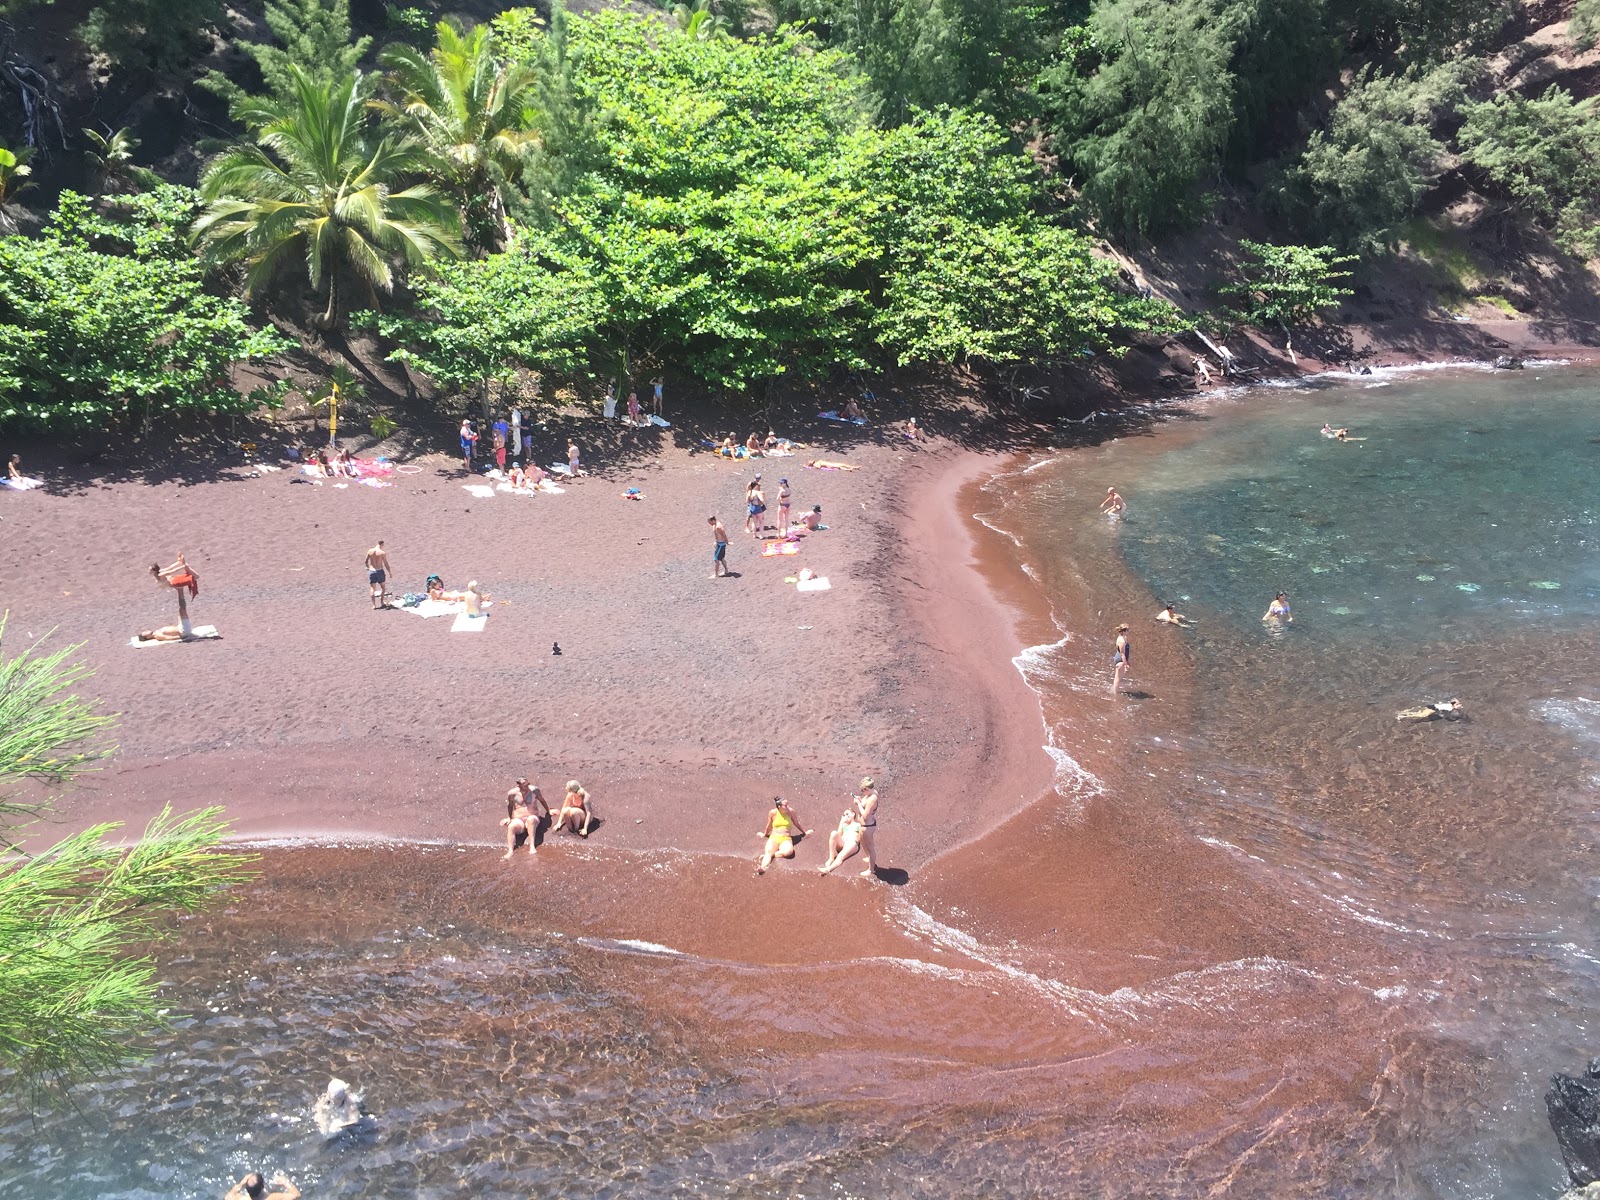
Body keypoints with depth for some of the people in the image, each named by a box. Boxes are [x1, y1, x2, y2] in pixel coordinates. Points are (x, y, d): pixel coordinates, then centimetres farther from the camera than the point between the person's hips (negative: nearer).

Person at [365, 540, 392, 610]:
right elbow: (386, 564, -8)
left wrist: (368, 567, 32)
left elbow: (366, 561, 11)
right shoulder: (382, 553, -11)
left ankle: (374, 605, 4)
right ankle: (382, 602, 17)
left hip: (371, 571, 3)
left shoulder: (370, 551, 0)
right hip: (380, 571, -3)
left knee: (372, 589, 8)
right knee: (383, 587, 18)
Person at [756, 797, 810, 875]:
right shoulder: (772, 812, 2)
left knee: (788, 851, -37)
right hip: (774, 838, 0)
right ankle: (762, 868, -59)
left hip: (786, 839, 0)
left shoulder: (790, 811, 4)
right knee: (768, 851, -35)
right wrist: (764, 834, 35)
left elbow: (796, 823, 22)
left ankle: (768, 855, -25)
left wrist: (804, 832, 34)